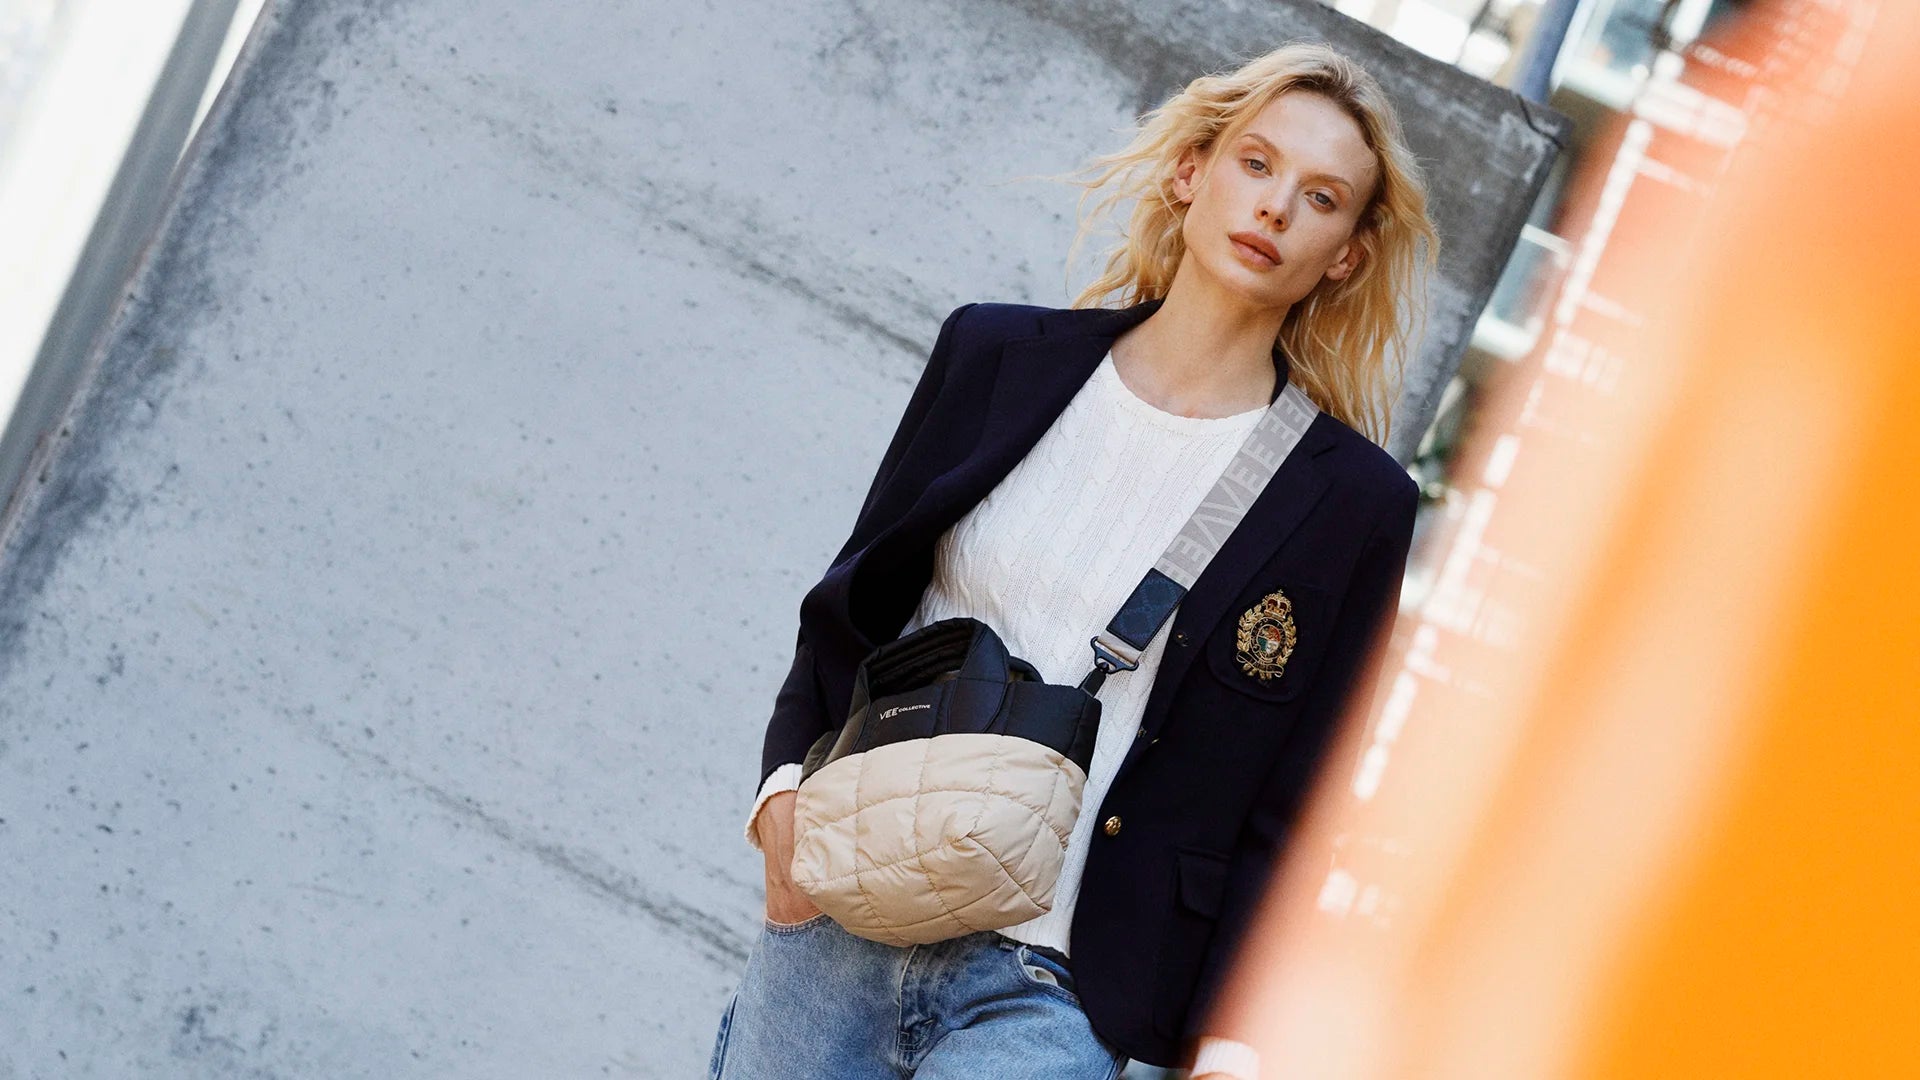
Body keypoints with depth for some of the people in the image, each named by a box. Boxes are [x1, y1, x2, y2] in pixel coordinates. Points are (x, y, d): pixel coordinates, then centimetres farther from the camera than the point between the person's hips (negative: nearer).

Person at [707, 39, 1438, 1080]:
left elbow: (1289, 812, 0)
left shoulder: (1352, 503, -2)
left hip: (1050, 993, -3)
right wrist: (786, 783, -2)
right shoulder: (997, 353, 5)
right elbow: (846, 608, 12)